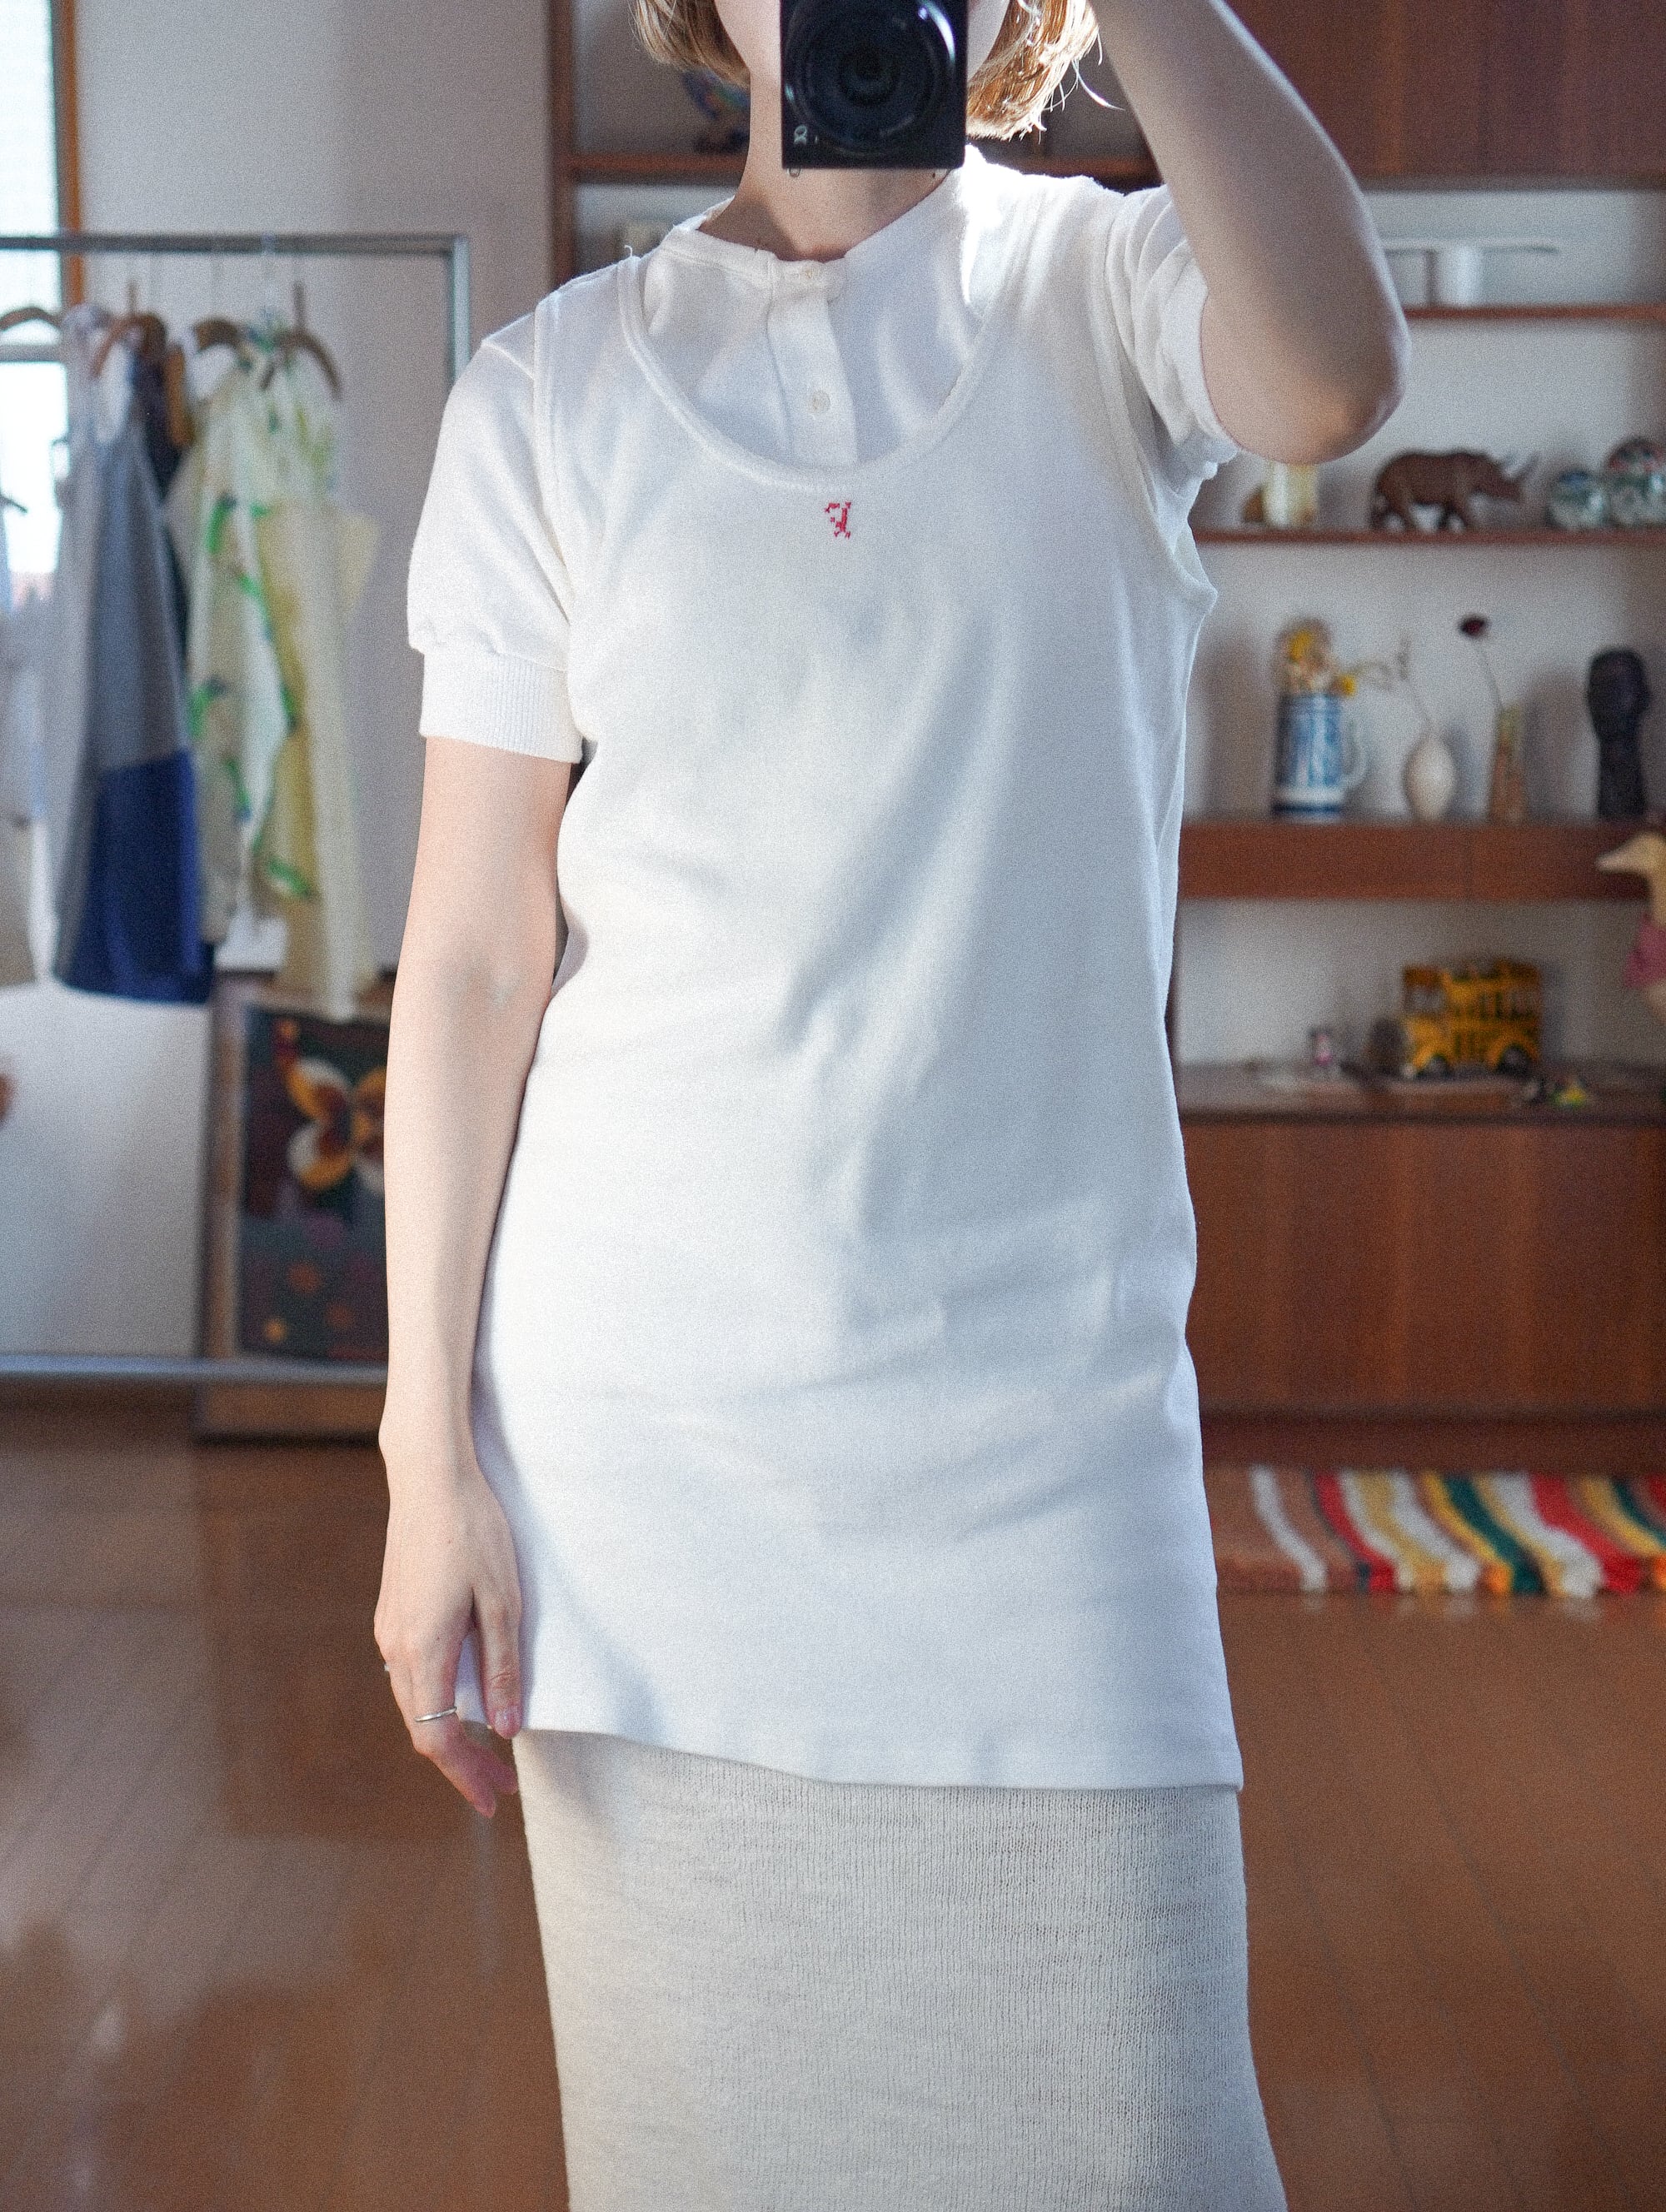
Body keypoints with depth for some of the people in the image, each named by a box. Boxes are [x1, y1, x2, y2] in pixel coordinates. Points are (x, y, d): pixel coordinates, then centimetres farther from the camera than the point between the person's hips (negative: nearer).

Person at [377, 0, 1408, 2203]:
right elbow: (474, 959, 1)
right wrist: (428, 1454, -2)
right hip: (638, 1409, 1)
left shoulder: (1104, 289, 3)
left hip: (1043, 1390, -1)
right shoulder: (554, 388, 4)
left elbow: (1331, 380, -24)